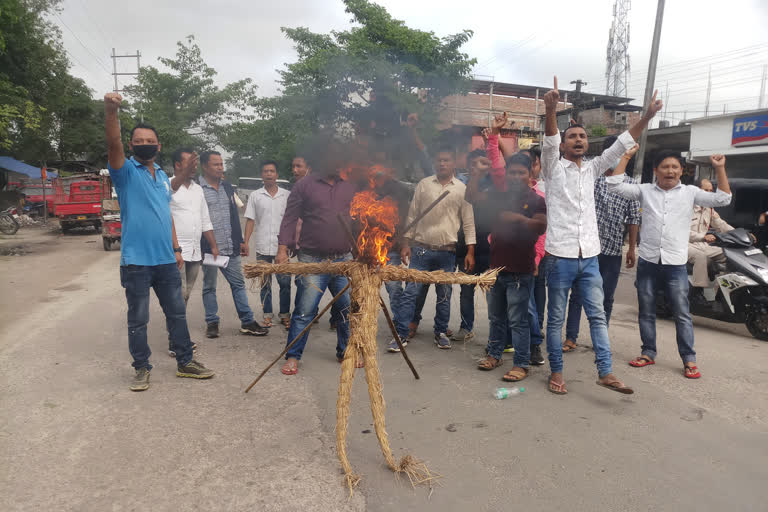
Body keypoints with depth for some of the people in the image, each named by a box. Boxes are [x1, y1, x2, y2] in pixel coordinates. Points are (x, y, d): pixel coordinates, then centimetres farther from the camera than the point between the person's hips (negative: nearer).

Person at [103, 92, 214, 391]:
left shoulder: (163, 177, 13)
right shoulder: (126, 171, -4)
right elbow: (113, 145, -25)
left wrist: (176, 248, 14)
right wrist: (110, 112, -42)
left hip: (166, 260, 6)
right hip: (136, 262, -5)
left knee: (177, 313, 12)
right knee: (137, 319, 5)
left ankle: (185, 363, 24)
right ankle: (142, 368, 21)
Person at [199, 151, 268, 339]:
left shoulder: (227, 187, 13)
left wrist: (240, 241, 16)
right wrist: (204, 246, -14)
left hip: (230, 248, 6)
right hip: (208, 250, -5)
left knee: (238, 284, 7)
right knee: (209, 287, 8)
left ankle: (247, 322, 13)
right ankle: (212, 323, 20)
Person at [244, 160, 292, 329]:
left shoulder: (287, 195, 6)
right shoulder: (255, 196, 6)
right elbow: (250, 220, 6)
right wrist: (246, 242, -2)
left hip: (282, 246, 0)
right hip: (262, 247, 0)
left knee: (285, 282, 0)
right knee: (265, 283, 8)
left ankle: (285, 314, 14)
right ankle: (267, 315, 18)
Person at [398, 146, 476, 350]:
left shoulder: (462, 189, 4)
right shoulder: (423, 184, 6)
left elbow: (468, 222, 5)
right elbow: (412, 215, 8)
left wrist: (470, 252, -2)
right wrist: (406, 244, 2)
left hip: (447, 251, 0)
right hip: (421, 248, 0)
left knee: (444, 295, 10)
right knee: (411, 292, -2)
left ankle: (440, 332, 26)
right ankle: (401, 334, 6)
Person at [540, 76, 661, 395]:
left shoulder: (592, 169, 14)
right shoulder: (553, 168, 0)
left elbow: (622, 145, 10)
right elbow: (549, 142, -18)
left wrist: (647, 116, -2)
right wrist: (551, 109, -35)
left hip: (589, 257, 5)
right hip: (560, 256, -5)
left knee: (598, 316, 5)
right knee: (556, 318, 5)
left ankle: (605, 373, 10)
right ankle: (556, 372, 16)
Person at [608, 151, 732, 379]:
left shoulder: (690, 192, 6)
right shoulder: (645, 190, 6)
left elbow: (723, 199, 1)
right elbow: (614, 185, -1)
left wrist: (720, 169, -5)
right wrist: (625, 157, -1)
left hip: (676, 264, -1)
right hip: (648, 262, 1)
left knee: (682, 314, 2)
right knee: (646, 312, 10)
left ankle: (689, 359, 12)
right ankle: (648, 353, 23)